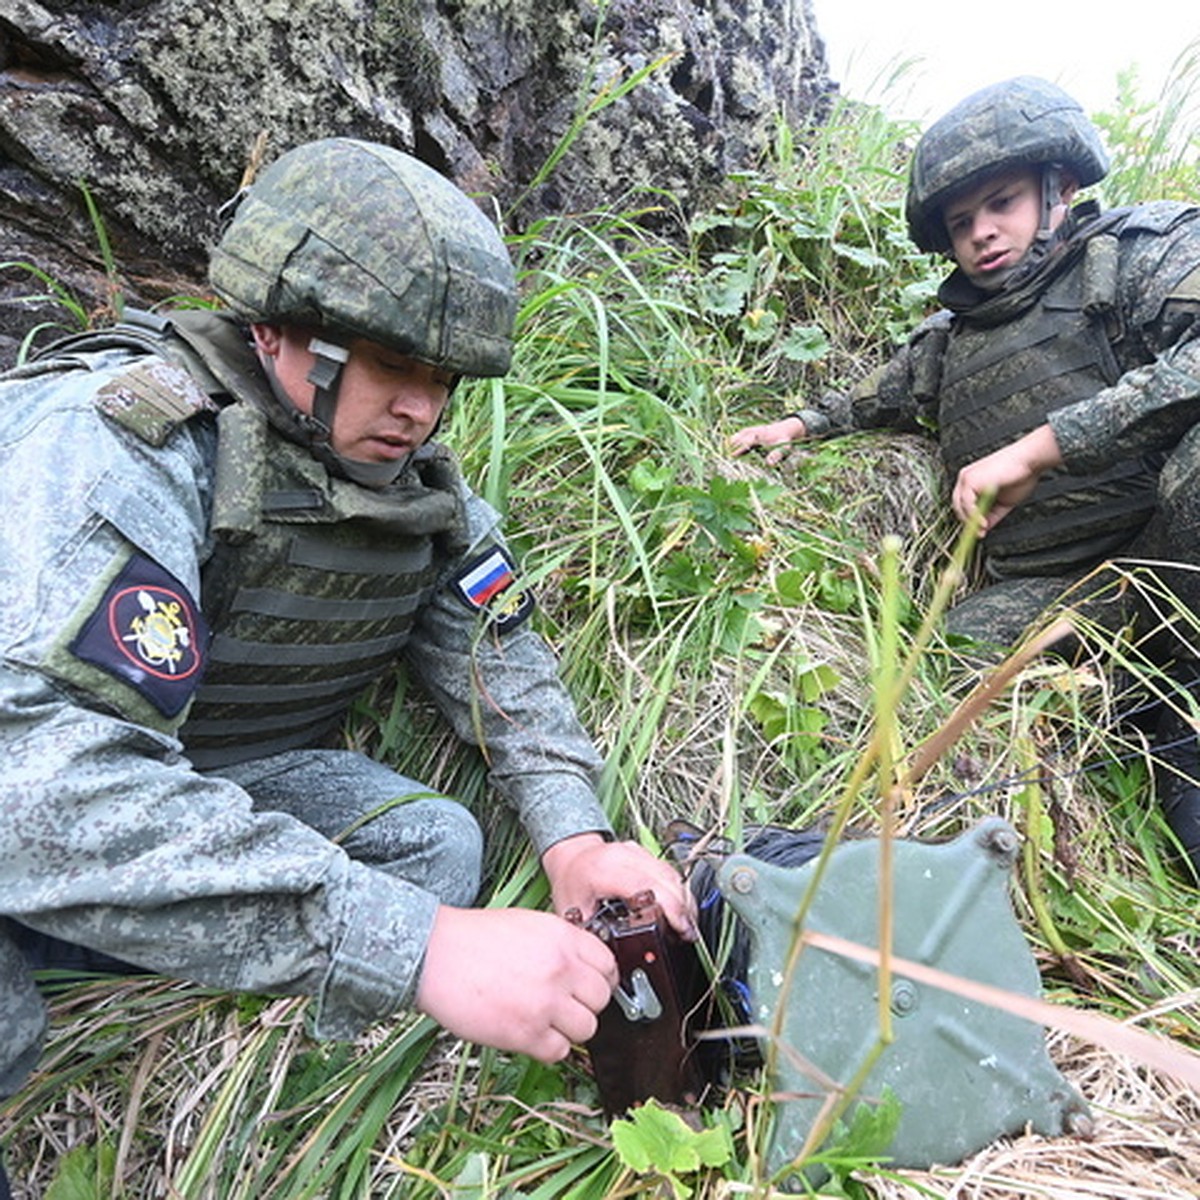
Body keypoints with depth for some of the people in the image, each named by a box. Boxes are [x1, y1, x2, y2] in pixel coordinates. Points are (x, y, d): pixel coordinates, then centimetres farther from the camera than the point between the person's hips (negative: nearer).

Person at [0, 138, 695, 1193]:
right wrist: (421, 947, -47)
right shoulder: (111, 443, -30)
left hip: (225, 783, 6)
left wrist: (575, 836, -22)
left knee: (436, 841, -16)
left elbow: (498, 656, -3)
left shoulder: (419, 479, -6)